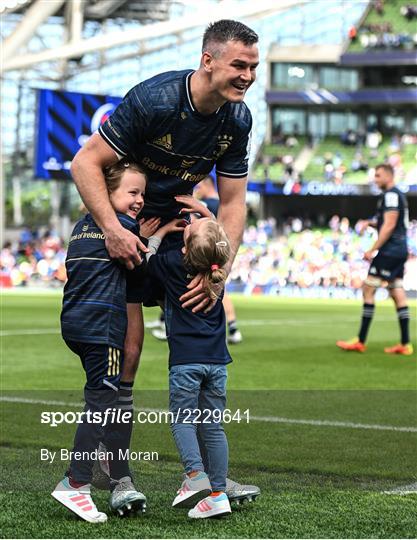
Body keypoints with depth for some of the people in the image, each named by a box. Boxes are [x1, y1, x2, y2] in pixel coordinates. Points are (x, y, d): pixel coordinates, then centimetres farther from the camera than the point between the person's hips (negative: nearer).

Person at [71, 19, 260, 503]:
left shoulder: (237, 119, -10)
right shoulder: (153, 99, -28)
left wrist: (219, 273, -18)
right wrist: (113, 230, -35)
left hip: (174, 222, 6)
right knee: (127, 341, -14)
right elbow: (85, 162, -25)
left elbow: (232, 203, -6)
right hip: (122, 222, -6)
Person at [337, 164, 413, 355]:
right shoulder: (399, 195, 20)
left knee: (368, 289, -7)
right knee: (397, 293, 7)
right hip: (400, 251, 10)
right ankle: (405, 344, 4)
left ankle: (360, 341, -6)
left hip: (389, 251, -10)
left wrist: (372, 250, -18)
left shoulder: (391, 194, -11)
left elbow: (389, 226, -18)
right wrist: (372, 223, 12)